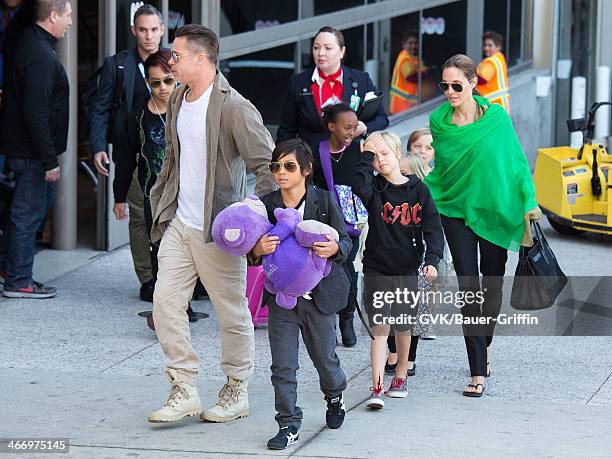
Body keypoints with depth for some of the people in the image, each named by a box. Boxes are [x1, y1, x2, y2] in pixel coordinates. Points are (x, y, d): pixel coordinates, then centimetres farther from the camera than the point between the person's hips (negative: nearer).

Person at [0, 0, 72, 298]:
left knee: (40, 199, 21)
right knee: (29, 211, -2)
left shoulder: (29, 43, 11)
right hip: (29, 150, -10)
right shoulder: (40, 56, -22)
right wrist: (49, 160, -22)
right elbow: (36, 113, -26)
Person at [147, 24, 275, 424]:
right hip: (178, 225, 7)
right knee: (165, 302, 1)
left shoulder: (234, 108, -16)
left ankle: (237, 392, 19)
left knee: (232, 313, 5)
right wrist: (161, 204, 18)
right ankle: (185, 391, 7)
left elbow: (268, 165, -16)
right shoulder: (178, 100, 10)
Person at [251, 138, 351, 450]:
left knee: (324, 357, 16)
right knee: (283, 366, -1)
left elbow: (345, 241, -3)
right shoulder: (265, 205, -3)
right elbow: (253, 252, 1)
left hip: (319, 293, -1)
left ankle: (334, 395, 46)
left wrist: (335, 248, -26)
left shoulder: (324, 201, -8)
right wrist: (258, 250, -23)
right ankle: (288, 425, 7)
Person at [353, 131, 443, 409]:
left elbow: (433, 227, -3)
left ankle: (401, 375, 34)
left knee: (403, 327, 14)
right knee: (379, 328, -9)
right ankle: (377, 388, -13)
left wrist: (432, 260, -15)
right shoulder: (375, 188, 0)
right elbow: (359, 188, -25)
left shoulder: (418, 190, 0)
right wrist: (366, 156, -20)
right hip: (377, 269, -1)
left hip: (407, 270, 1)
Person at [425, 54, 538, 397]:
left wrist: (529, 201, -7)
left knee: (493, 285, 10)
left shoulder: (496, 116, -6)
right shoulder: (439, 121, 0)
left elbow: (516, 160, -1)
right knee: (469, 289, -6)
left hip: (495, 210, 0)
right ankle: (478, 372, -6)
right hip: (457, 211, 1)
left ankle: (486, 344, 39)